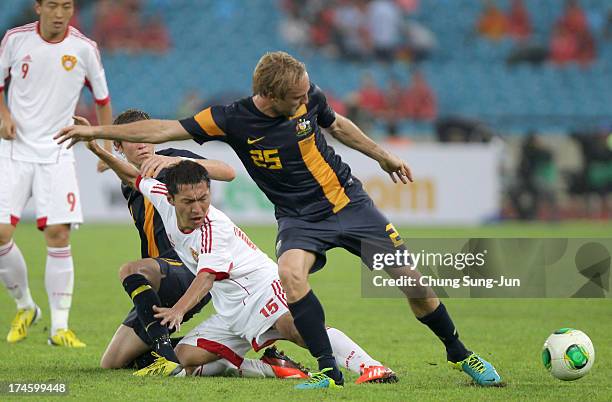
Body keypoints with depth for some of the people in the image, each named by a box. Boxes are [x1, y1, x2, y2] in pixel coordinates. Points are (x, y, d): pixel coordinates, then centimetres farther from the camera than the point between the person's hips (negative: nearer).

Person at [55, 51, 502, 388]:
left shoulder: (308, 97, -11)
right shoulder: (233, 120, -18)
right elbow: (164, 129, -15)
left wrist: (384, 157, 22)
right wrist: (96, 130, -17)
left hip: (347, 200, 2)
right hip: (299, 218, -2)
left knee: (410, 278, -4)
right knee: (290, 272, -34)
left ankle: (460, 354, 19)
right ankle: (329, 371, -24)